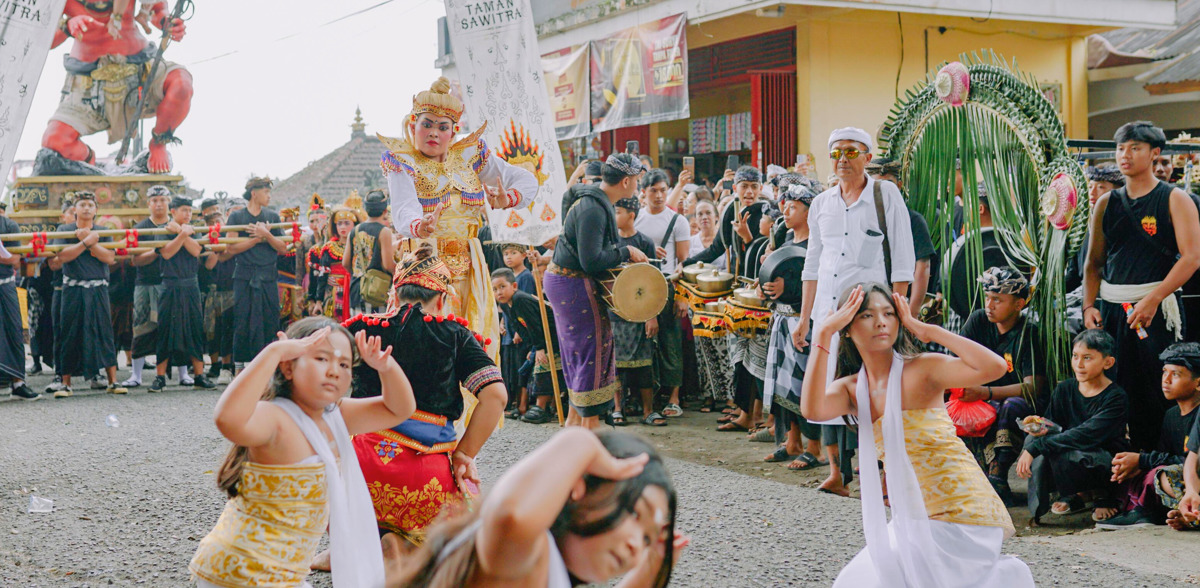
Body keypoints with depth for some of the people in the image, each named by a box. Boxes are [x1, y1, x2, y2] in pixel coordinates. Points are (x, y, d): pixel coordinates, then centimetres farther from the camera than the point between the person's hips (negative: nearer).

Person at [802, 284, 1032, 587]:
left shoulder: (921, 369, -11)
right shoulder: (850, 388, 2)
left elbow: (994, 367, -28)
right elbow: (812, 409, -22)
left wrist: (929, 330, -19)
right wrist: (823, 333, -18)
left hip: (963, 515, -6)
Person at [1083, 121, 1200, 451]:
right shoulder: (1106, 204, 14)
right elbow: (1094, 263, 18)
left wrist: (1152, 300, -18)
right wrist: (1089, 306, 3)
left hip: (1156, 309, -4)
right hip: (1111, 309, 4)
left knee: (1156, 395, -6)